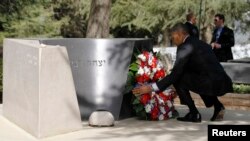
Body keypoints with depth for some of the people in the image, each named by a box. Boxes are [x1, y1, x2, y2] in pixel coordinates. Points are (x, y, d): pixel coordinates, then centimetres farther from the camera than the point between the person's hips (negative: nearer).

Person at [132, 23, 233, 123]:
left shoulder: (185, 47, -5)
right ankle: (218, 107, 23)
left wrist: (151, 87, -5)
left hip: (211, 84, -9)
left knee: (178, 79, 0)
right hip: (223, 84, 9)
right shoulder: (201, 43, 22)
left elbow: (175, 74, -9)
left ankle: (194, 114, 4)